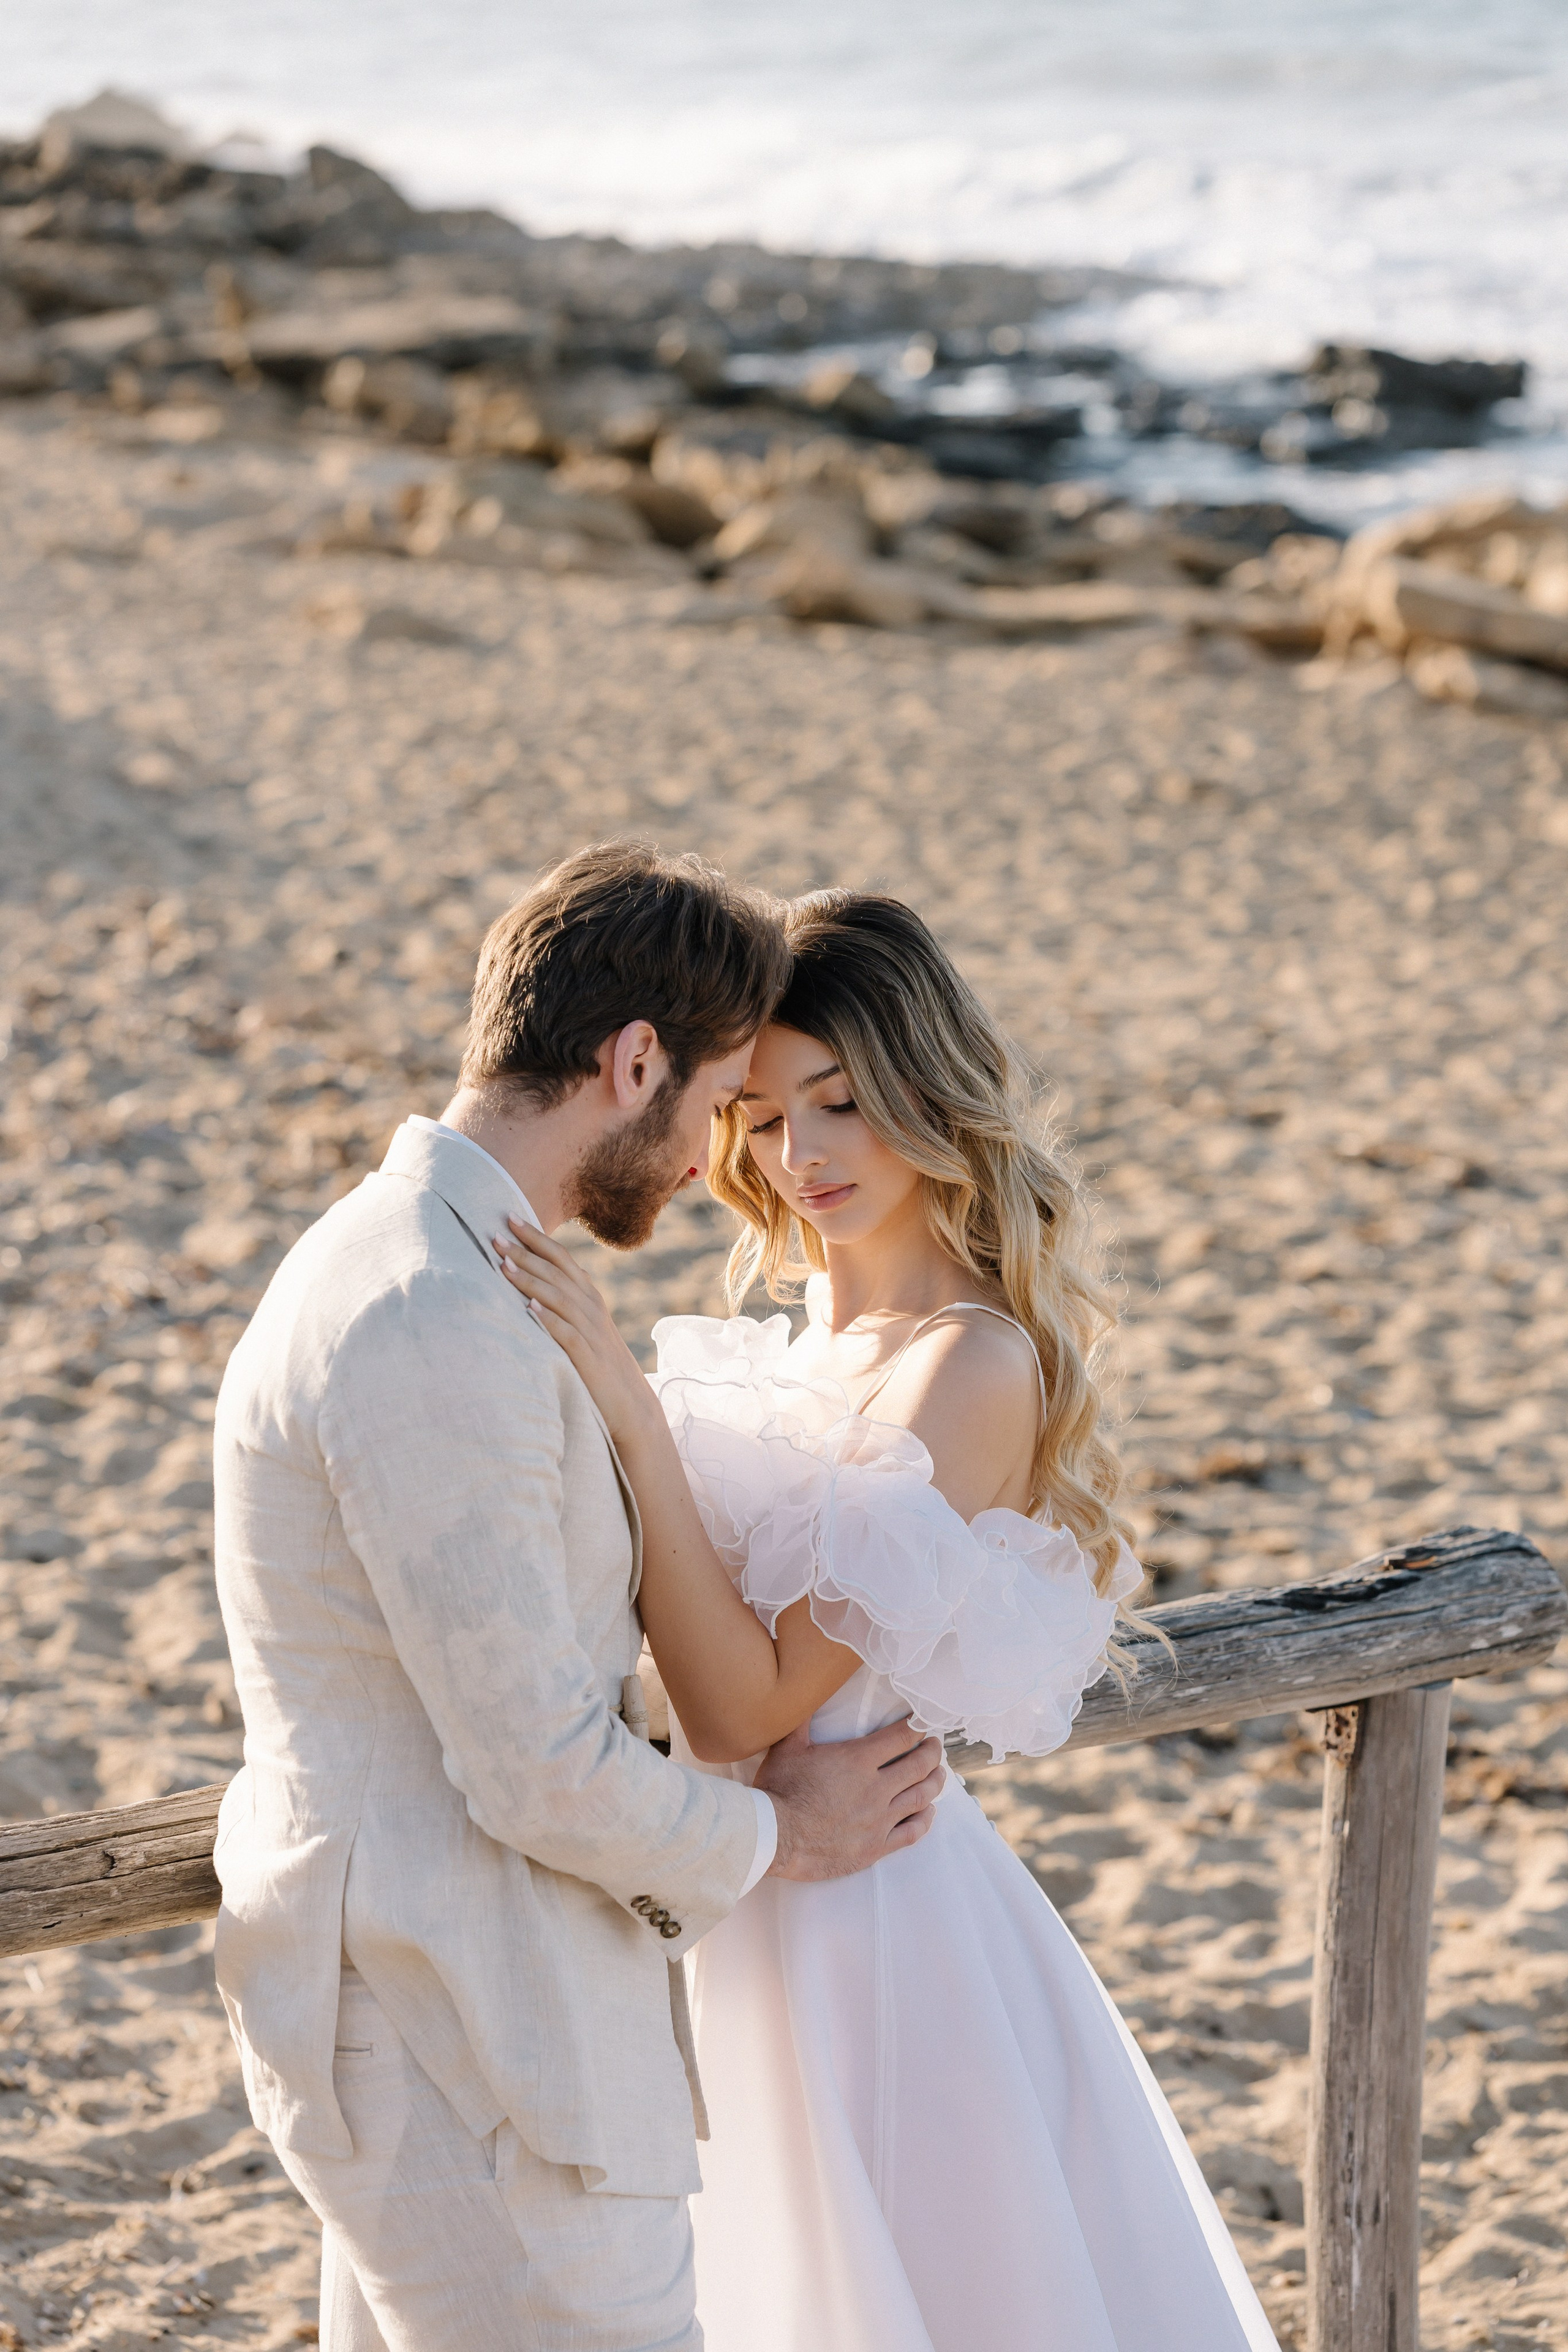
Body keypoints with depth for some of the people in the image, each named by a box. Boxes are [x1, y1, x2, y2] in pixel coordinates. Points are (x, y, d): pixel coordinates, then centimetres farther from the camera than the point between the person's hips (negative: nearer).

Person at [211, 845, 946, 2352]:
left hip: (406, 1995, 10)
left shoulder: (415, 1259, 9)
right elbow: (540, 1766, -23)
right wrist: (774, 1836, -4)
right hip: (470, 2056, -10)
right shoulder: (441, 1335, -25)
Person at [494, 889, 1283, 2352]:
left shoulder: (975, 1367, -22)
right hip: (779, 1915, 8)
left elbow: (745, 1711, -25)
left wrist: (632, 1411, -30)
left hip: (871, 1914, -8)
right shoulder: (823, 1342, 4)